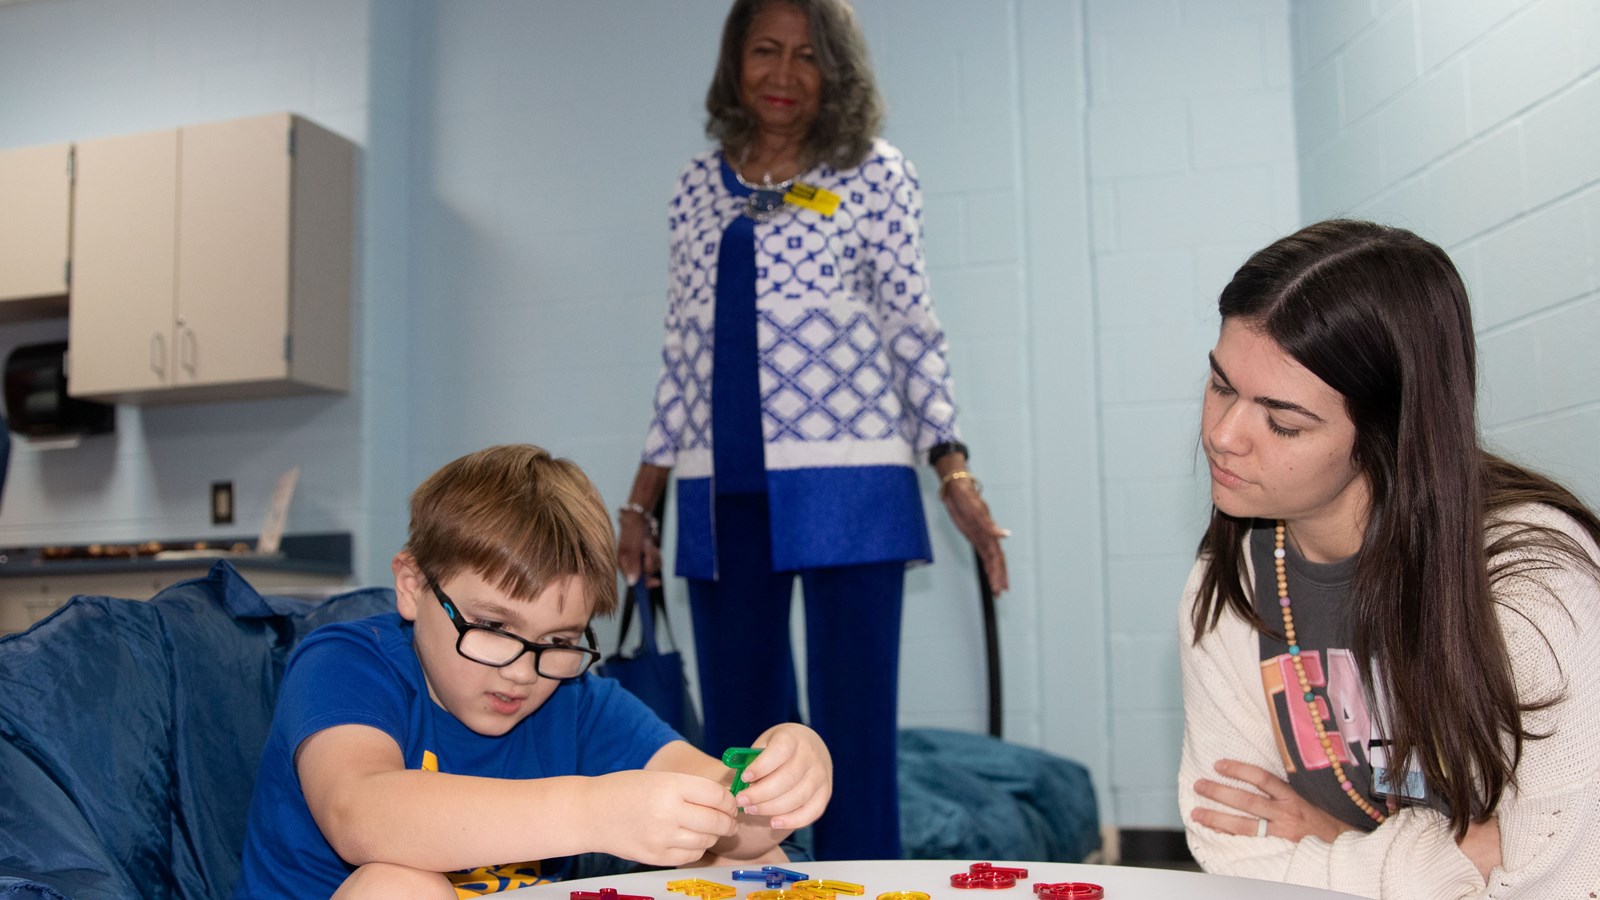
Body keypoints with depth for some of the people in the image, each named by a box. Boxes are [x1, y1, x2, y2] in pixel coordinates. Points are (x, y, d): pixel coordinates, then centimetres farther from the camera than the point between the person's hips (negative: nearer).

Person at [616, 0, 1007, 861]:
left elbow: (912, 331, 2)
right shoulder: (699, 186, 15)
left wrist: (954, 472, -9)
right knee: (736, 736, 8)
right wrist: (640, 501, 14)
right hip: (723, 498, 4)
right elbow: (684, 353, 16)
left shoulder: (875, 176, 6)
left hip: (845, 490, -3)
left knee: (854, 736, -3)